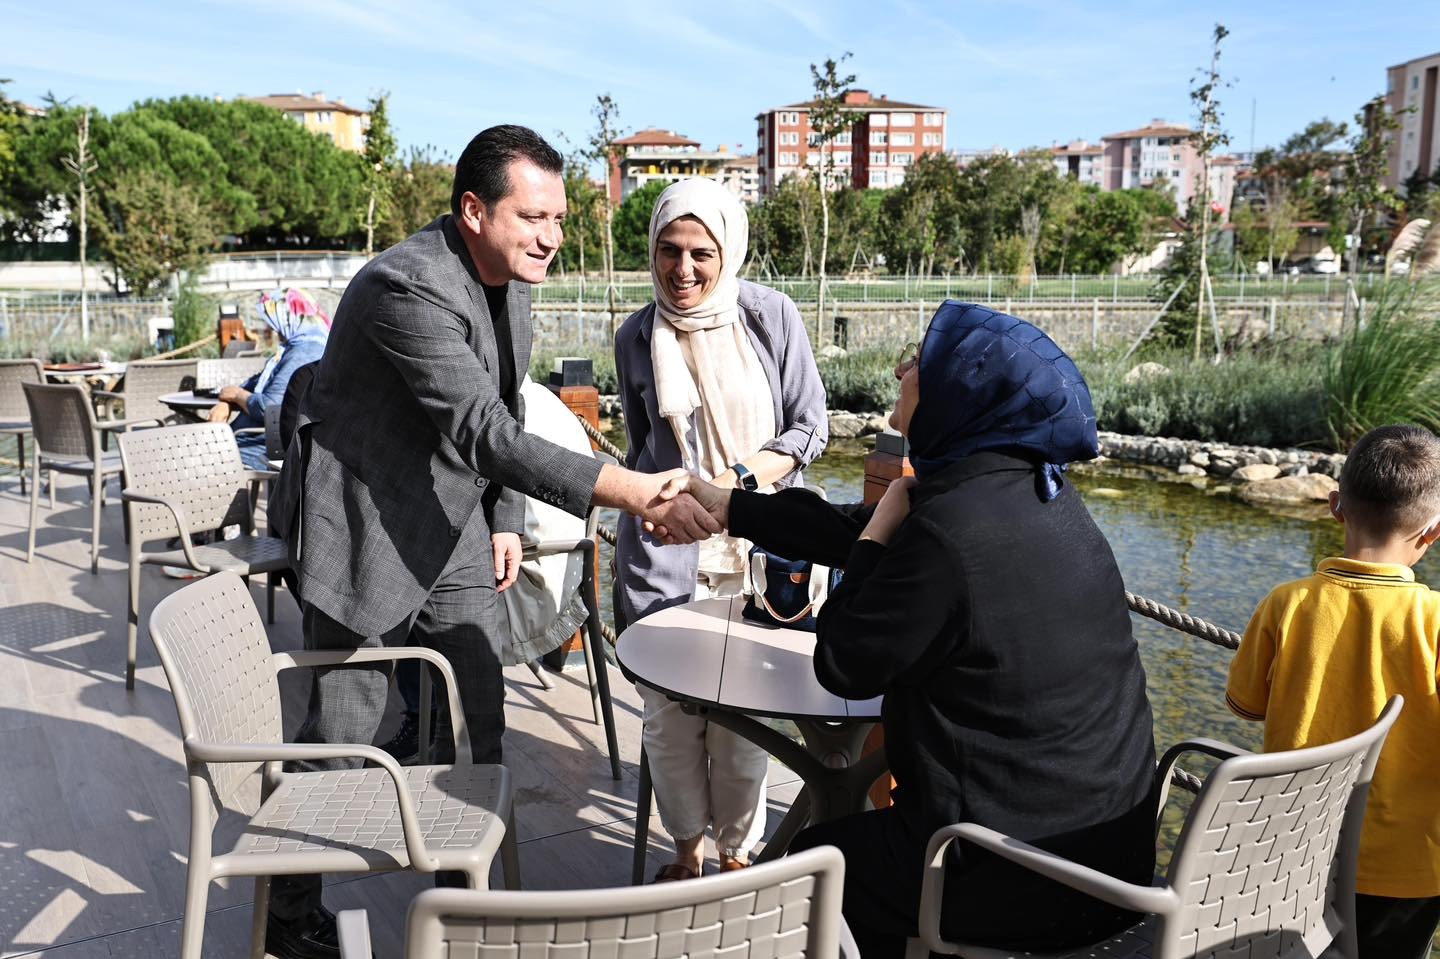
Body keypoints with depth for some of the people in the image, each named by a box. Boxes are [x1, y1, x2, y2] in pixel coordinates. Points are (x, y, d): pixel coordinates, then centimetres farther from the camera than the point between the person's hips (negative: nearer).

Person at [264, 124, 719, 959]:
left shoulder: (513, 279, 2)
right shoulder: (408, 288, -26)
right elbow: (488, 433, -35)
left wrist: (507, 522, 8)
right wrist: (641, 495, -42)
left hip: (454, 527, 7)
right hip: (368, 533, -7)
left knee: (480, 726, 9)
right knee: (340, 737, 5)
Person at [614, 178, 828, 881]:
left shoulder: (770, 315, -3)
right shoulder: (637, 338, 4)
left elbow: (811, 426, -1)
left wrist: (739, 479, -13)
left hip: (756, 546, -1)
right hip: (665, 551, 2)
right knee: (668, 711, 3)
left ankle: (736, 850, 24)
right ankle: (687, 848, 26)